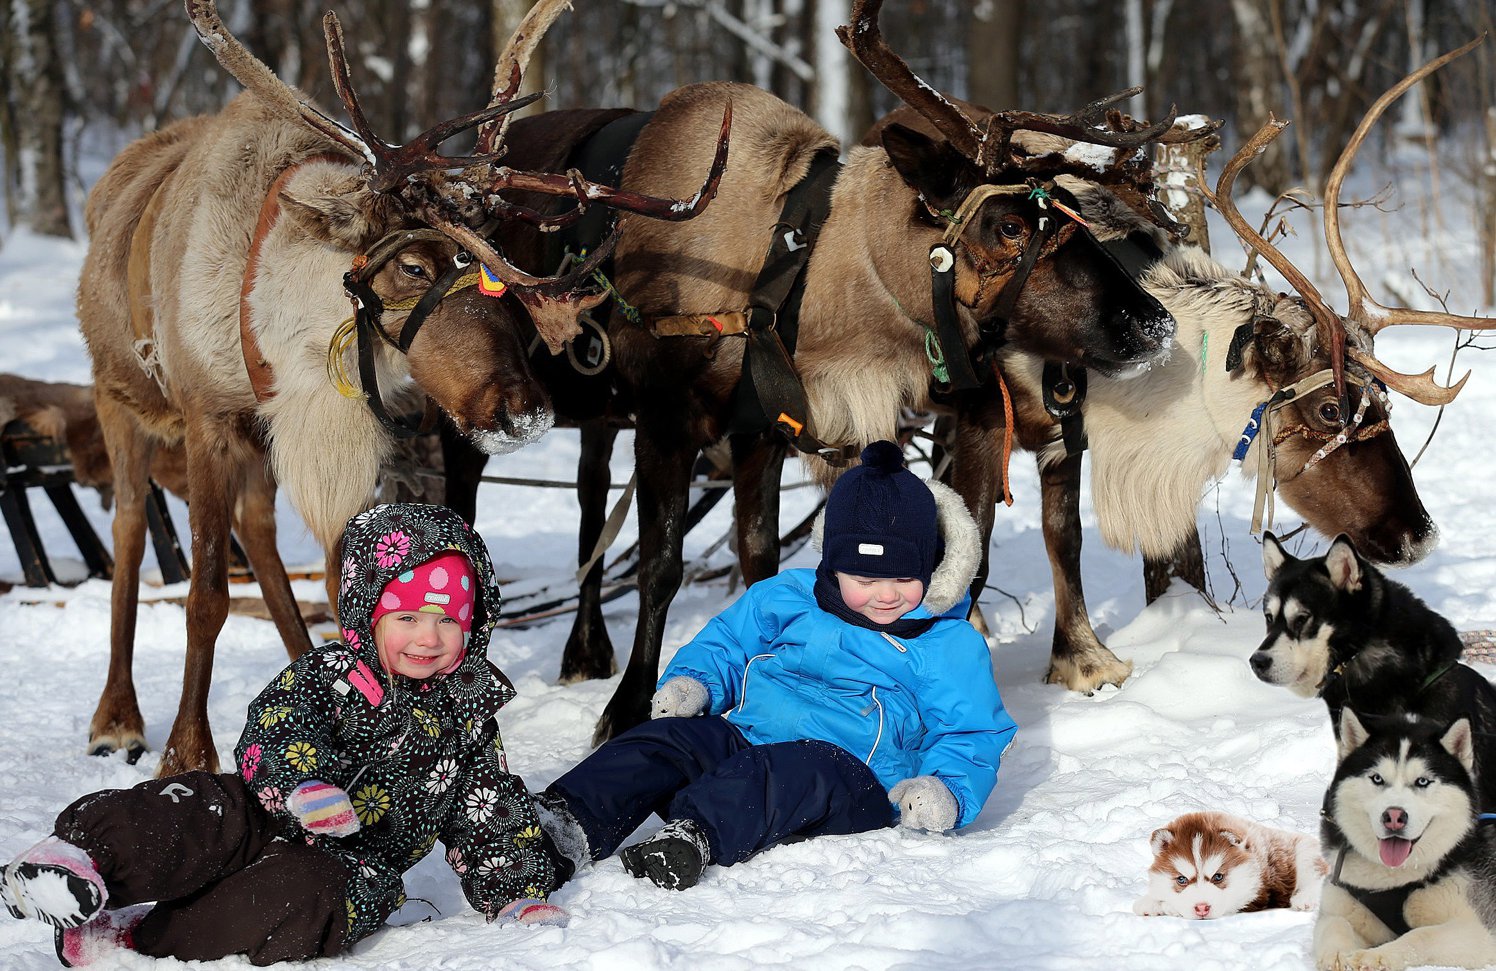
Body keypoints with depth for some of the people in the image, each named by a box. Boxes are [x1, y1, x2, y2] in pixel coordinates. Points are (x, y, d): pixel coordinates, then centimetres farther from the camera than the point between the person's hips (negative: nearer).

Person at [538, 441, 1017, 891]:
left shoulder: (949, 646, 8)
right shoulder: (787, 599, 17)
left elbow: (973, 734, 6)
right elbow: (726, 642, 27)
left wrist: (945, 792, -15)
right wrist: (690, 683, 4)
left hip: (857, 779, -4)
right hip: (747, 740, 4)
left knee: (795, 773, -40)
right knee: (672, 736, -26)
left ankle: (695, 835, -67)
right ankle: (574, 821, -46)